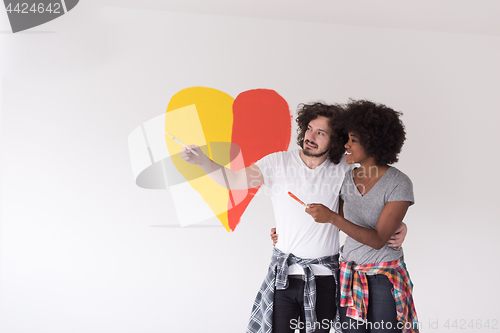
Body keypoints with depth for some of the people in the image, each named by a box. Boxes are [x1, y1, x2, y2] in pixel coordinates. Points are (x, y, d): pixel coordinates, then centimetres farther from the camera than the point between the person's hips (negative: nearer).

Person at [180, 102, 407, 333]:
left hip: (324, 277, 1)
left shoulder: (342, 169, -1)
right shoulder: (279, 162, -2)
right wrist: (204, 162, -24)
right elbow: (235, 180, -10)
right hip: (284, 274, 0)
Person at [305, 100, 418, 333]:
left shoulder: (399, 184, -14)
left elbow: (378, 239, -19)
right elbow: (338, 221, 15)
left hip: (385, 277, -4)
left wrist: (332, 217, -27)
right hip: (349, 274, 5)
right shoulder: (347, 178, 3)